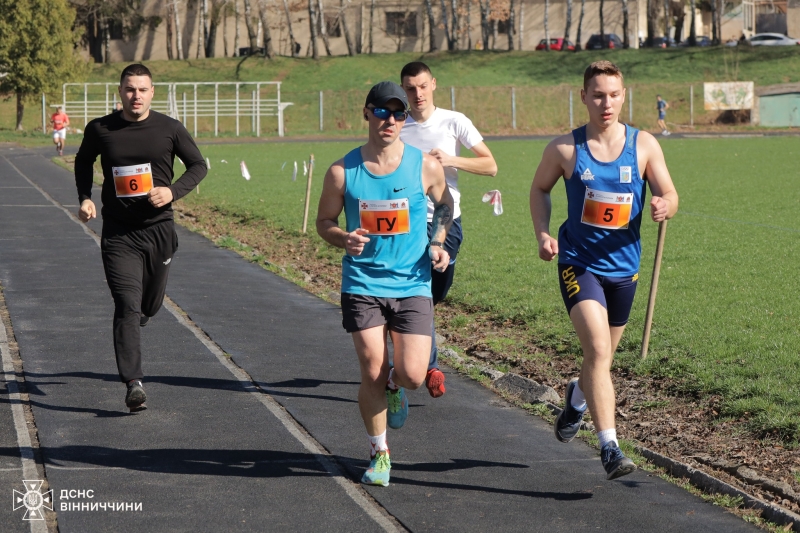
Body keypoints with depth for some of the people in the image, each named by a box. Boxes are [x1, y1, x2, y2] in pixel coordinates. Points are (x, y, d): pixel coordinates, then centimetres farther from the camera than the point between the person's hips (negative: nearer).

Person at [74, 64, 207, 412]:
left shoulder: (169, 129, -2)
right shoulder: (100, 130, -1)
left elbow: (198, 166, 7)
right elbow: (83, 162, 18)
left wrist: (173, 191, -11)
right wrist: (85, 197, 2)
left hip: (158, 229, 2)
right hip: (118, 235, -2)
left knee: (149, 305, 16)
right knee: (128, 306, -15)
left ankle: (131, 327, 53)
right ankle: (133, 384, -18)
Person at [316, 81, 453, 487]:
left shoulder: (426, 167, -2)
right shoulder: (342, 171, -4)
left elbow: (444, 205, 16)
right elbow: (324, 221, 8)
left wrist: (438, 243, 0)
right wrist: (345, 239, -14)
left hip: (412, 285, 0)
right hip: (362, 283, 0)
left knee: (413, 376, -9)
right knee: (371, 374, -3)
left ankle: (394, 385, 30)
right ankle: (379, 453, 18)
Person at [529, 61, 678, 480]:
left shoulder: (644, 145, -2)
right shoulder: (564, 149, -5)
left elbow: (670, 196, 0)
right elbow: (539, 189, 10)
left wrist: (664, 207, -24)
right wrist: (543, 234, -5)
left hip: (623, 265, 3)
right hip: (578, 263, -3)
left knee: (602, 353, 19)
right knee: (598, 349, -19)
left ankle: (577, 398, 53)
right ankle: (609, 447, -20)